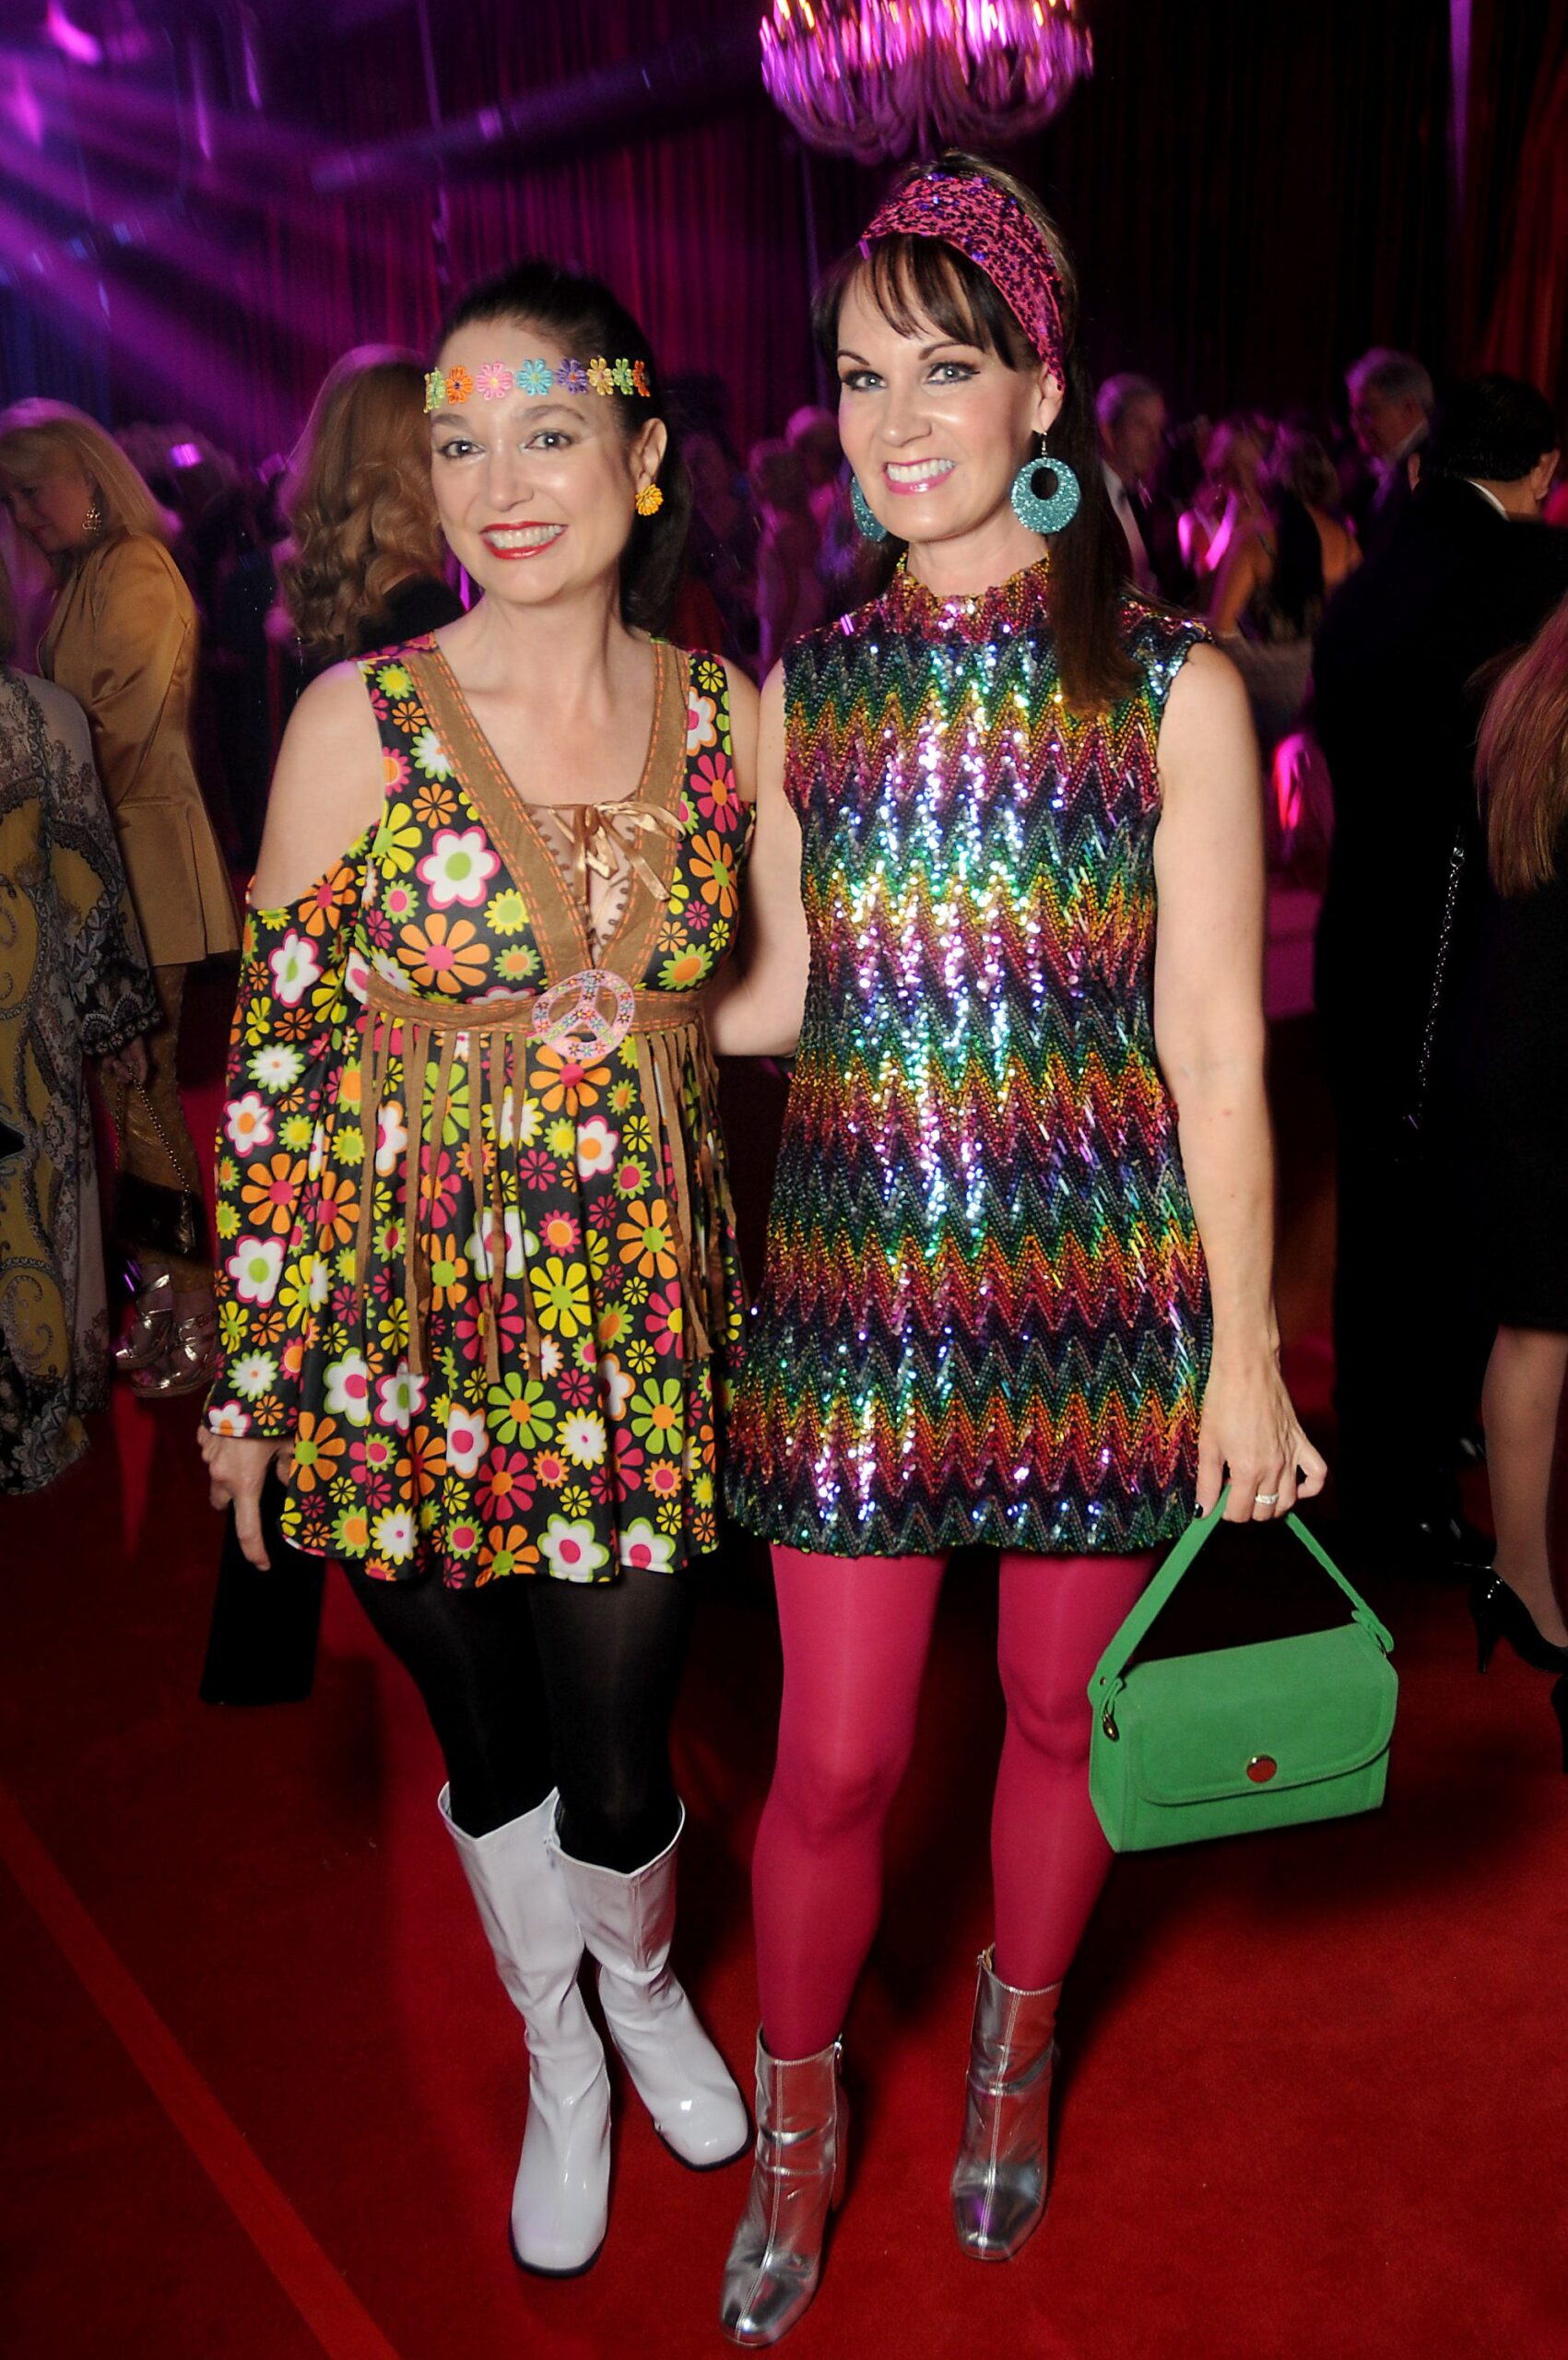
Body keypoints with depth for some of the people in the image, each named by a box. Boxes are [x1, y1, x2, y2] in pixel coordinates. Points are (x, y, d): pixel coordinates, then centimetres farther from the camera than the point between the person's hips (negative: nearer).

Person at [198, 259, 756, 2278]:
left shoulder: (732, 718, 0)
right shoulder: (359, 723, -8)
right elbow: (271, 1065, -5)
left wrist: (769, 1309, 10)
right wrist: (249, 1372, -3)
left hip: (644, 1331, 1)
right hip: (409, 1335, -1)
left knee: (619, 1743, 8)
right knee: (487, 1738, 16)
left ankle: (643, 1981, 46)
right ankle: (558, 2060, 46)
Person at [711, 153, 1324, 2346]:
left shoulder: (1170, 685, -5)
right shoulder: (802, 690, 4)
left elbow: (1214, 1043, -5)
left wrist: (1246, 1346, -4)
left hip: (1100, 1284, -1)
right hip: (857, 1277, 2)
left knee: (1066, 1705, 16)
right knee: (835, 1755, 7)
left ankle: (1016, 2045, 46)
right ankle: (797, 2124, 35)